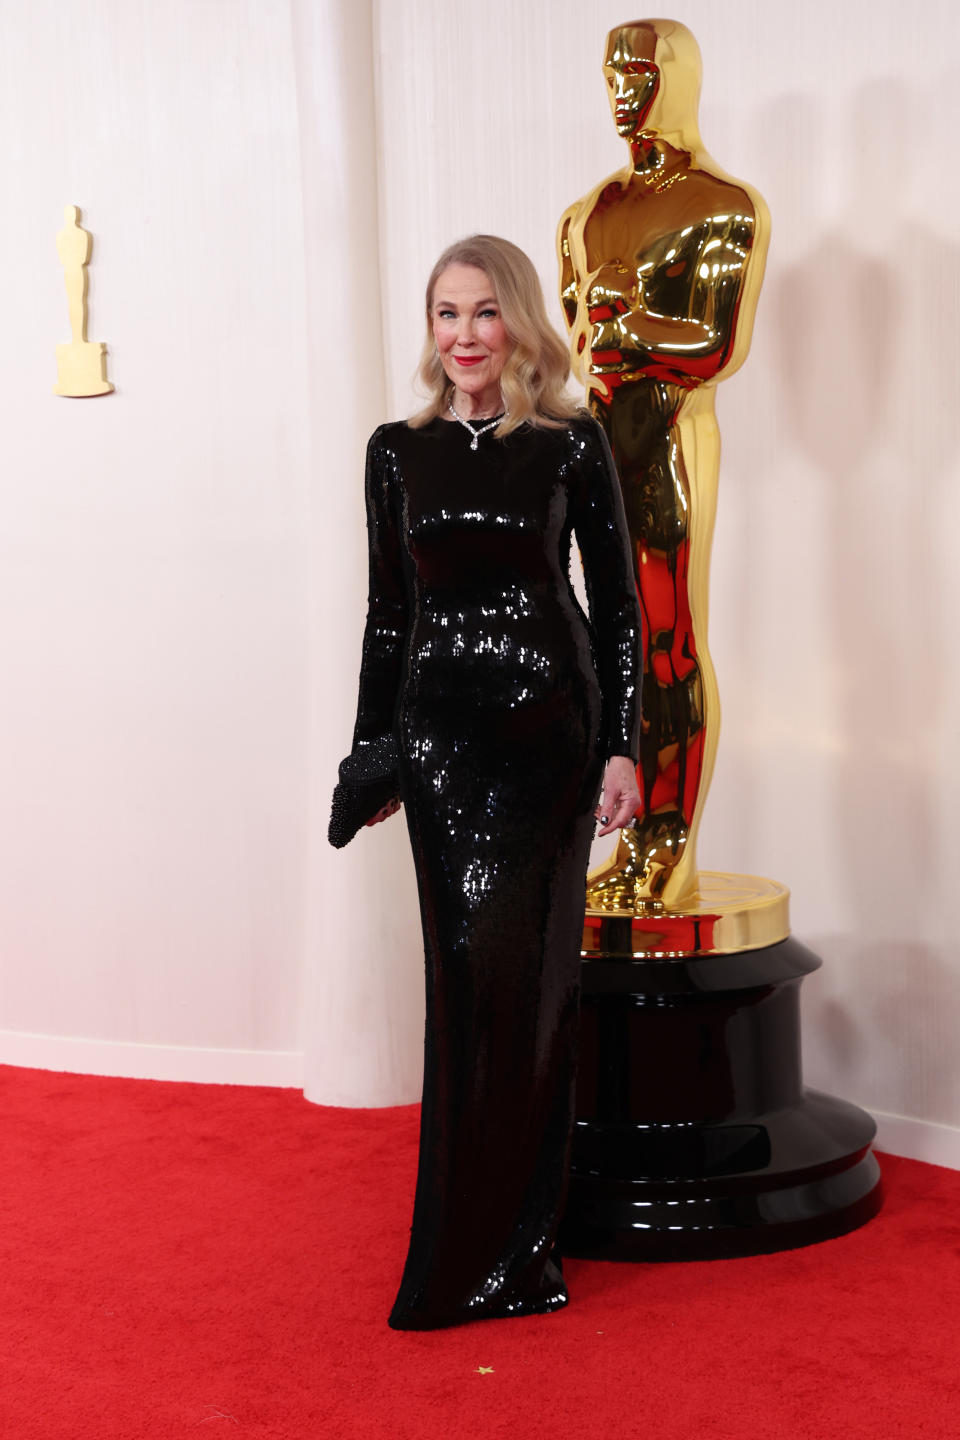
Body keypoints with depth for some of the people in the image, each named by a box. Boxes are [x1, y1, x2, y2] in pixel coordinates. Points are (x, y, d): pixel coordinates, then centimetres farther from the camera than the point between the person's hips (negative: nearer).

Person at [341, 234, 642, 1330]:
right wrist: (371, 747, 10)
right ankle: (498, 1237, 17)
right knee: (466, 968, 4)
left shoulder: (570, 444, 1)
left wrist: (622, 746, -4)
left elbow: (618, 602, 2)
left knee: (513, 962, -6)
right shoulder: (398, 451, 9)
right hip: (438, 725, 3)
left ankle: (498, 1249, 4)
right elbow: (388, 610, 13)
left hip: (545, 720, -3)